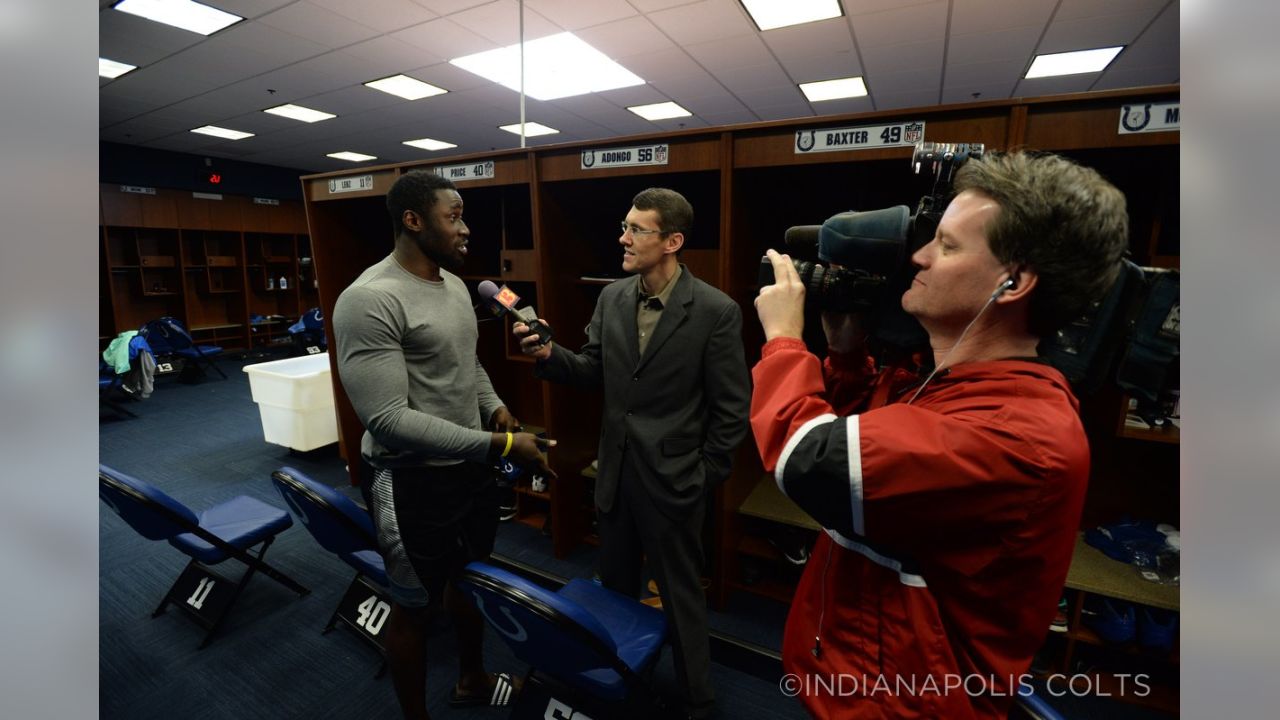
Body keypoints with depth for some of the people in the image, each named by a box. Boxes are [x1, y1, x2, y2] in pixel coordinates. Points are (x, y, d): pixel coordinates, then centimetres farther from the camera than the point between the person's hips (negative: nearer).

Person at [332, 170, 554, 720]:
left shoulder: (454, 284, 5)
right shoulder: (369, 300, -23)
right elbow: (387, 418, -27)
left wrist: (494, 407, -2)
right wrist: (498, 445, -28)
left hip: (470, 465, 9)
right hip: (413, 480, -8)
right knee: (415, 606, 14)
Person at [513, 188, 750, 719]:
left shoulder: (716, 311, -16)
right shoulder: (611, 298, 0)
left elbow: (732, 408, -11)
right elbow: (595, 372, 6)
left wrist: (704, 477, -7)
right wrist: (549, 354, -12)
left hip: (672, 480, -5)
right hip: (615, 472, 6)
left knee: (681, 596, 15)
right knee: (615, 589, 24)